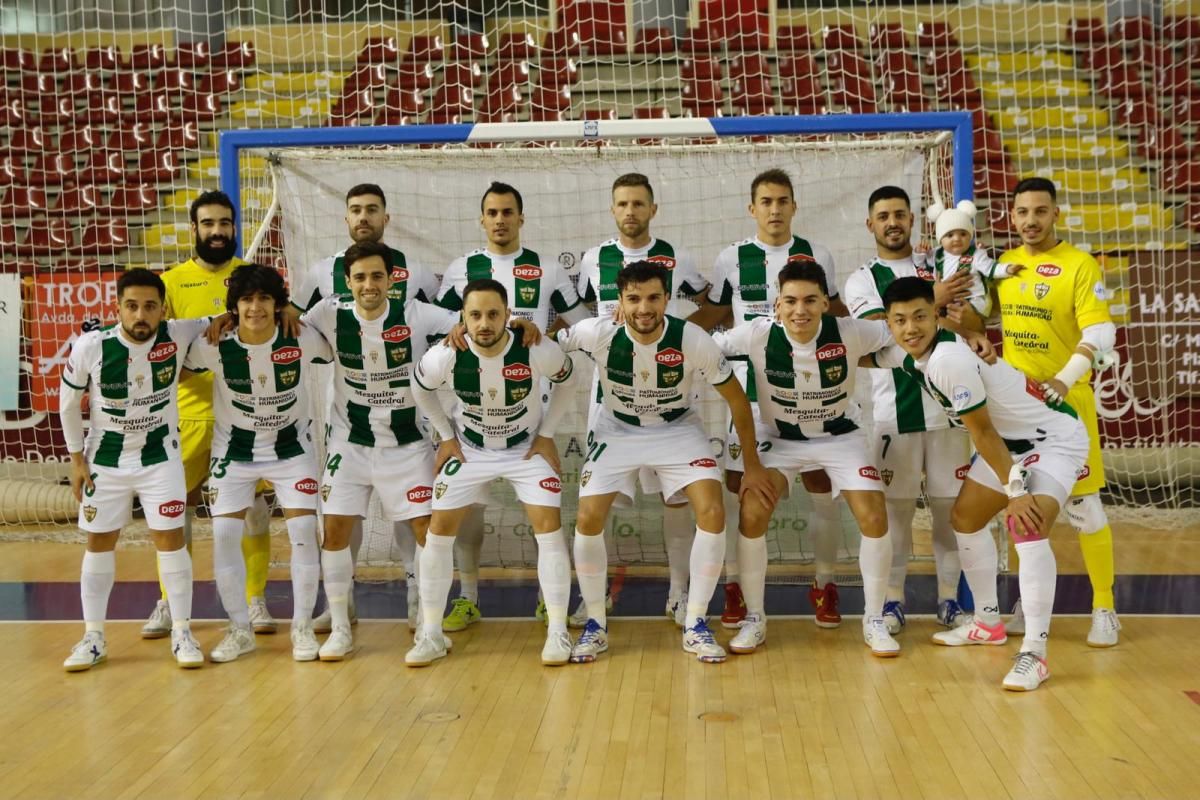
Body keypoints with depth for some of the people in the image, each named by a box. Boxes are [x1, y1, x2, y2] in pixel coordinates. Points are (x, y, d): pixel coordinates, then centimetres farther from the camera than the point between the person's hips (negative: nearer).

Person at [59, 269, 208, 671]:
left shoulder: (179, 335, -20)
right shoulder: (91, 345, -20)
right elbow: (69, 400, -3)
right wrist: (77, 458, -1)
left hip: (160, 456, 0)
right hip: (105, 457, 1)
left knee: (170, 537, -3)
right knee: (99, 542, 8)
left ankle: (182, 632, 9)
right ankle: (93, 637, 20)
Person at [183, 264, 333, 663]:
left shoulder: (303, 339, -21)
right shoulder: (214, 344, -20)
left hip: (291, 447, -1)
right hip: (234, 450, 1)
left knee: (304, 532, -9)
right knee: (223, 536, -4)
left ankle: (302, 627, 8)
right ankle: (240, 630, 13)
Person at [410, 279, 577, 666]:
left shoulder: (538, 351, -27)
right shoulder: (445, 356, -25)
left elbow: (568, 381, -4)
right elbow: (421, 390, 0)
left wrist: (546, 434, -5)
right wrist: (447, 436, -1)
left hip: (528, 448, -1)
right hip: (469, 449, 1)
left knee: (549, 526, -13)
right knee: (439, 529, -5)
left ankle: (558, 632, -1)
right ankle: (430, 635, 8)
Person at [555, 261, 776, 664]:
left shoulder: (694, 340, -25)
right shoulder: (597, 334, -24)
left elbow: (737, 399, -11)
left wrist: (752, 465, -7)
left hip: (678, 429, 0)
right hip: (618, 430, 1)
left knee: (712, 512, -18)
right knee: (588, 519, -13)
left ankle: (696, 625, -2)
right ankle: (596, 625, 7)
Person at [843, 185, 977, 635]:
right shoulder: (861, 280, 4)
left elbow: (974, 324, -1)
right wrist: (932, 301, -21)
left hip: (946, 403, 2)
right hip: (892, 408, -2)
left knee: (950, 504, 6)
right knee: (895, 506, 2)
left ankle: (949, 599, 17)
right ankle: (892, 600, 12)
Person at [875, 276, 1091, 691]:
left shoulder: (950, 358, -32)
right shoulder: (906, 354, -6)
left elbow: (982, 432, -26)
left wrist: (1016, 493, -21)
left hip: (1055, 438, -10)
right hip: (1012, 440, 10)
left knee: (1028, 529, -25)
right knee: (965, 517, 15)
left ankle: (1035, 655, -20)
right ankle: (988, 623, 30)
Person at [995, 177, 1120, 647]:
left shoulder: (1079, 265, -9)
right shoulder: (1003, 264, 7)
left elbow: (1100, 334, -17)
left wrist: (1063, 381, -30)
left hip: (1066, 400, -5)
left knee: (1083, 506, -1)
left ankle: (1104, 607, 11)